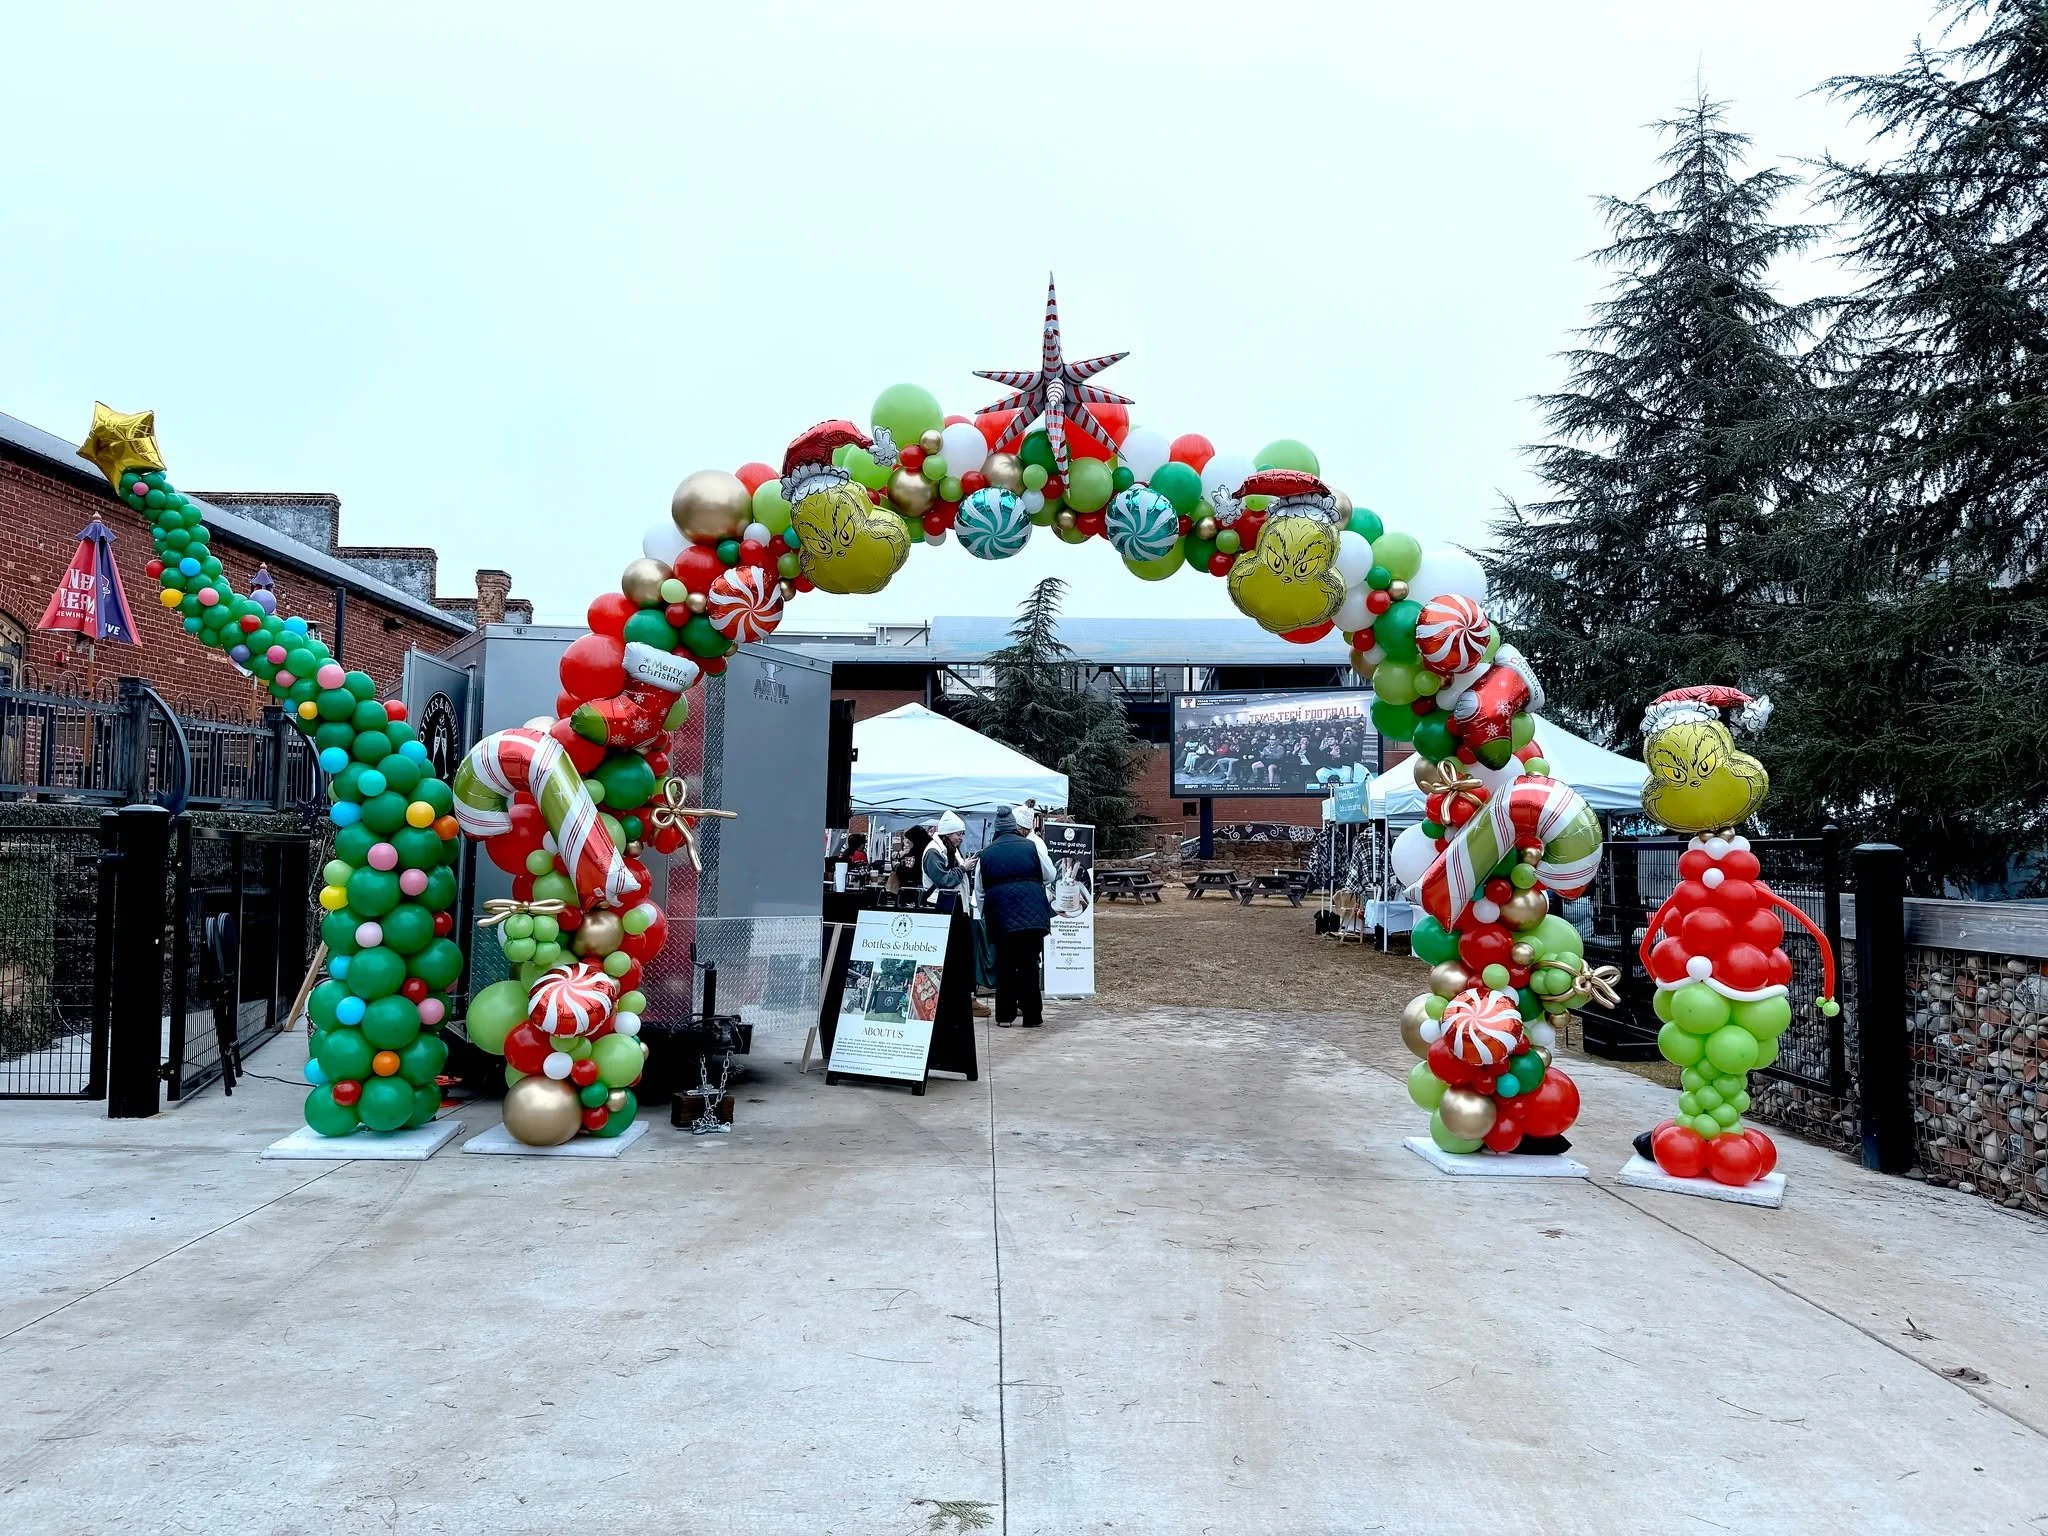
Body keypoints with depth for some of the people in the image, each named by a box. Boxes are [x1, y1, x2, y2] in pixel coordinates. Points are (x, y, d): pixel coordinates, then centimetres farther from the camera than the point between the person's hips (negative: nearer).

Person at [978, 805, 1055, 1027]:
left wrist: (985, 915, 23)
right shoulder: (1030, 846, 0)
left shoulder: (986, 853, 6)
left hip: (1000, 914, 1)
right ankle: (1032, 1015, 7)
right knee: (1029, 963, 5)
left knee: (1004, 964, 9)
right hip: (1031, 913, -1)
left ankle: (1005, 1015, 11)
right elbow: (1049, 874, 10)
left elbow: (980, 890, 12)